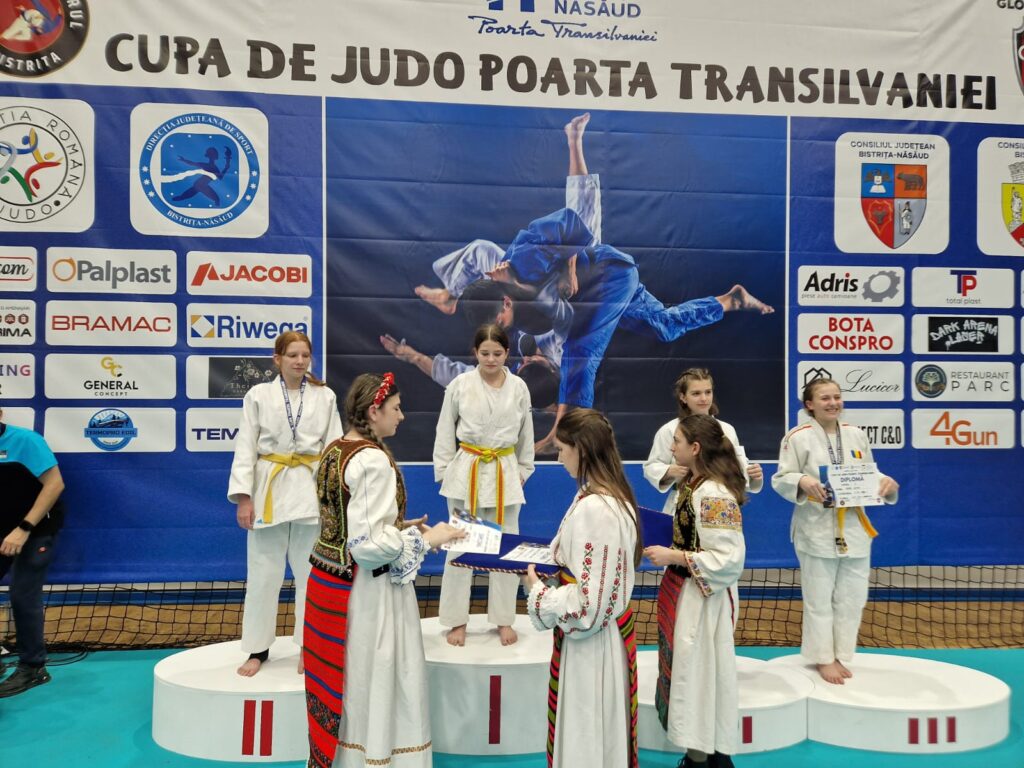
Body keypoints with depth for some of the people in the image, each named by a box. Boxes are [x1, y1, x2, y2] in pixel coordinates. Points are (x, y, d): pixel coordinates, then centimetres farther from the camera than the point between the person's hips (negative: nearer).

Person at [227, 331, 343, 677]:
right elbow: (245, 448, -2)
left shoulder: (325, 396, 2)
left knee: (310, 571, 9)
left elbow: (334, 447, 2)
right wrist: (242, 496, -8)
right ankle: (258, 648, 24)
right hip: (269, 489, -1)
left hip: (312, 491, 1)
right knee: (263, 573, 7)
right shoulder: (258, 395, -1)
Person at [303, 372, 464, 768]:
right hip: (366, 590, -9)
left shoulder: (334, 451, 6)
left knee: (337, 682, 20)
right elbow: (368, 543, -25)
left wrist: (398, 526, 11)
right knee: (375, 683, 6)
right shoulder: (373, 460, -21)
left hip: (328, 579, 9)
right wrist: (426, 539, -15)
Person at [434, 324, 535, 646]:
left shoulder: (518, 387, 1)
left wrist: (523, 472, 11)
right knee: (460, 547, 5)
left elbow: (526, 434, 10)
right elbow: (445, 431, 1)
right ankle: (457, 621, 19)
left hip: (505, 474, 2)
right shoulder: (460, 385, -4)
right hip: (467, 472, -1)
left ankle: (503, 620, 24)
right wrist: (444, 472, -1)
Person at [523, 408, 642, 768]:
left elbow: (587, 604, -26)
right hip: (611, 628, 9)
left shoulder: (593, 509, -27)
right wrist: (548, 559, 6)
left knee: (585, 736, 9)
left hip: (589, 641, -9)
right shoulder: (615, 496, 3)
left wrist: (537, 590, -12)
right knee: (603, 730, 22)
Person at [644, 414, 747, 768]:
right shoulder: (694, 482, 5)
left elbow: (729, 559, -26)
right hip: (685, 593, 10)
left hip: (702, 599, -10)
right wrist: (663, 545, 4)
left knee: (698, 671, 5)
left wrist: (673, 557, -23)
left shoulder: (713, 495, -25)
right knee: (689, 670, 18)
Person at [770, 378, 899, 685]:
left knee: (851, 599, 12)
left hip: (854, 527, 5)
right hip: (816, 529, -5)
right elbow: (780, 479, -9)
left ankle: (839, 655, 28)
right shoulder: (798, 437, -9)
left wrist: (887, 482, -7)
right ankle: (824, 658, 21)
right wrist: (802, 481, -28)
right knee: (819, 600, 5)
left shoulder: (857, 435, 6)